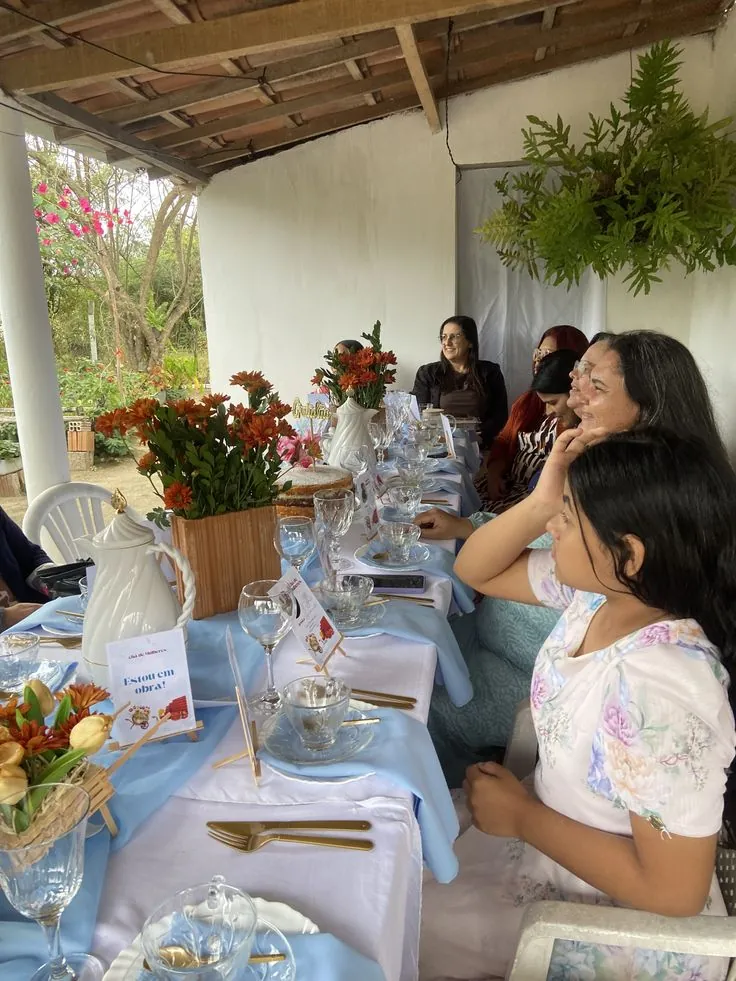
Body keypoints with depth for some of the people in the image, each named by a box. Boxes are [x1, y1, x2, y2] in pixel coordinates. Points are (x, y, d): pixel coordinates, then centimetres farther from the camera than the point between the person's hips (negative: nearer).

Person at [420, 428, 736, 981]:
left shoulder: (662, 695, -37)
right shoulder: (599, 592, -13)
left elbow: (673, 890, -28)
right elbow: (476, 571, -2)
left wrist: (522, 817, -19)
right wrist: (539, 501, -19)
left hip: (626, 928, -6)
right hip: (554, 839, 7)